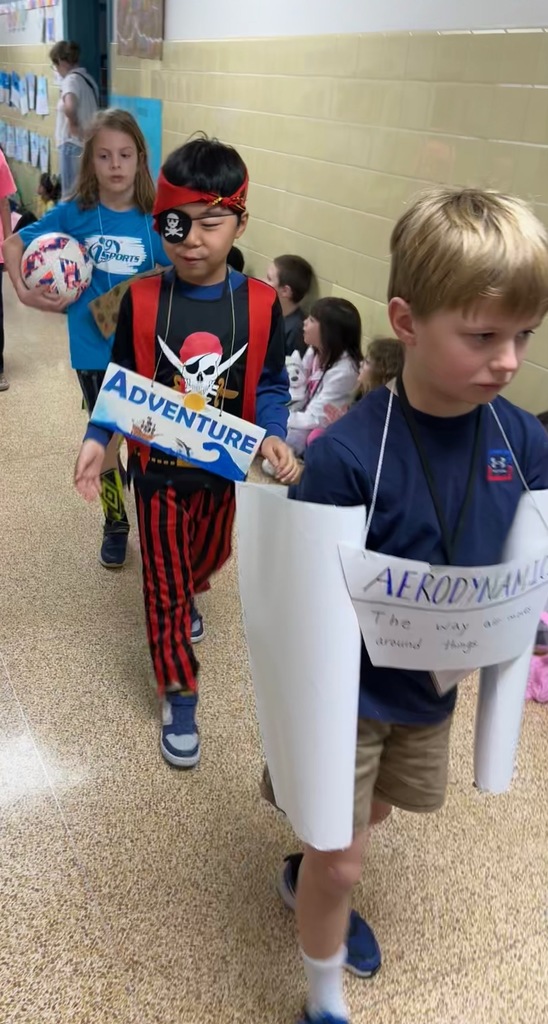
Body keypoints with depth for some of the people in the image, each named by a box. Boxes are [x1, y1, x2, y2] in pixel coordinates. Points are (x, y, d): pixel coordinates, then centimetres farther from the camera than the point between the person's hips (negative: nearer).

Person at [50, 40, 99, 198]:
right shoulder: (86, 78, 14)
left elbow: (69, 107, -34)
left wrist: (73, 125, -18)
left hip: (74, 144, -9)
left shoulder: (71, 79, -13)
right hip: (87, 144, 9)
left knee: (71, 195, -2)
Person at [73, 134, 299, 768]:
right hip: (158, 469, -2)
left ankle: (183, 599, 62)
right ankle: (178, 694, 24)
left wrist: (273, 436, -21)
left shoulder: (260, 303, -12)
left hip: (223, 470, 2)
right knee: (166, 582, 7)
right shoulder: (141, 300, -14)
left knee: (209, 557, 26)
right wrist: (96, 440, -19)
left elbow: (270, 385, -3)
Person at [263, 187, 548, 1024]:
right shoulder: (346, 456, -29)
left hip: (435, 690, 6)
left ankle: (306, 878, 61)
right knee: (341, 861, 12)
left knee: (372, 811, 29)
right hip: (349, 691, -5)